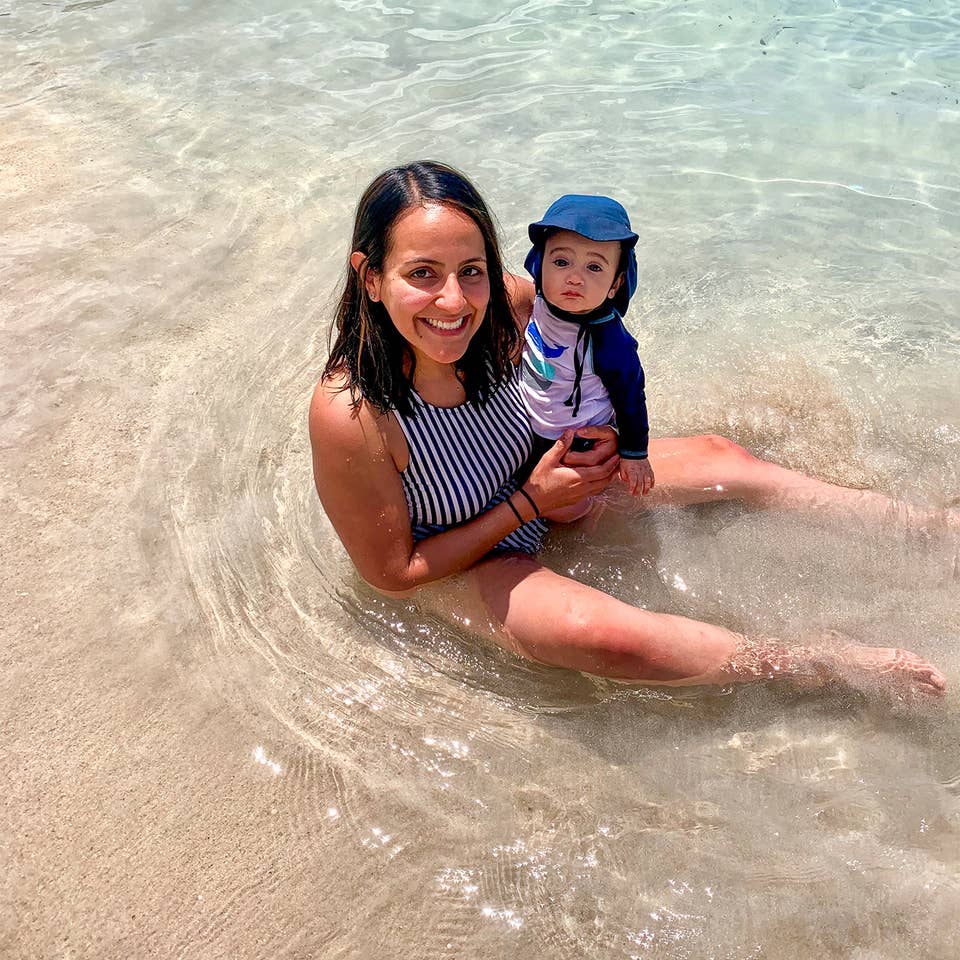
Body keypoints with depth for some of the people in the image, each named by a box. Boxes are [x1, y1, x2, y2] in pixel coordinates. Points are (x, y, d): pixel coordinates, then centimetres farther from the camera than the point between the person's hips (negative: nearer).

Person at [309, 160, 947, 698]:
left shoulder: (508, 305, -21)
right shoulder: (349, 414, -35)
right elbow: (392, 574, -22)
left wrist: (600, 434, -17)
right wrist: (530, 503, -24)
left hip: (541, 479, 6)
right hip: (462, 565, -5)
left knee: (719, 457, 3)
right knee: (598, 631, -33)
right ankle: (833, 662, -12)